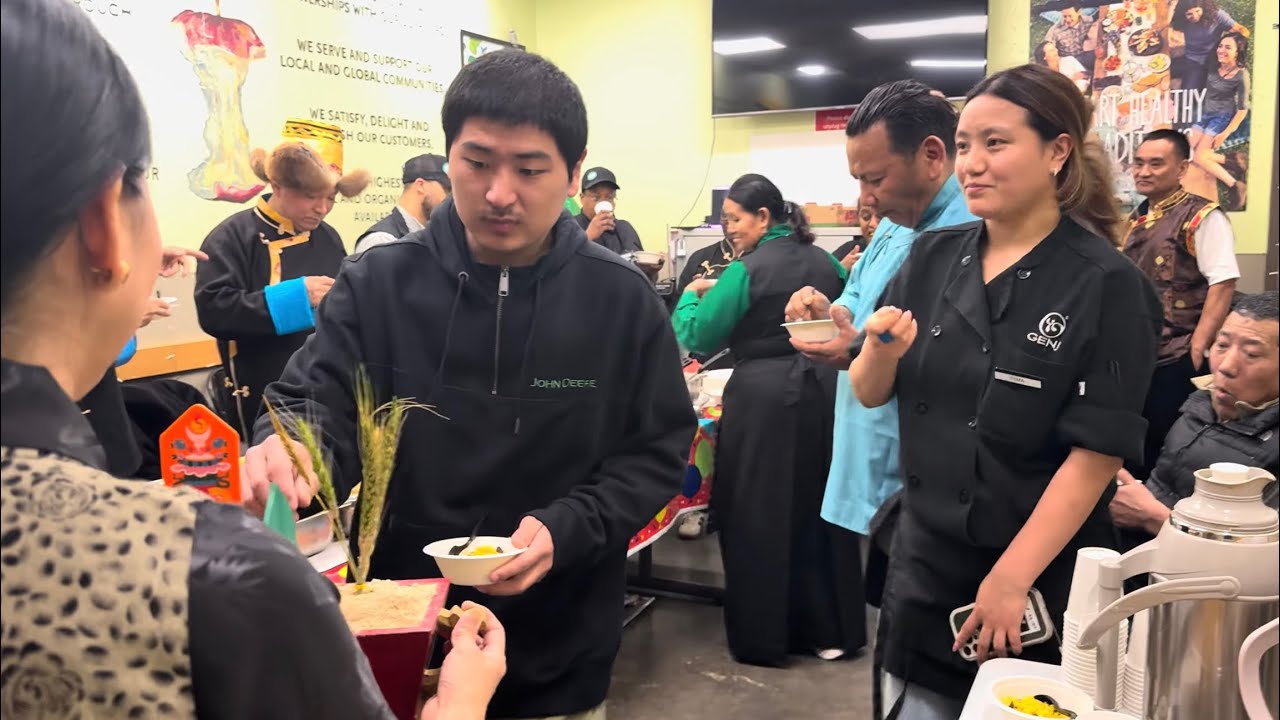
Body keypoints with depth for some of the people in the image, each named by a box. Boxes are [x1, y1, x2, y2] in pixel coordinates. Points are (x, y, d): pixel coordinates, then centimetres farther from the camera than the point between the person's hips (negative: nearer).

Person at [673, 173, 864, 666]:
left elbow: (697, 337, -11)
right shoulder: (823, 261, 7)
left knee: (759, 517, 5)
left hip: (763, 398, -6)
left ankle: (762, 639, 16)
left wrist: (690, 295, 6)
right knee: (819, 507, 15)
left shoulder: (746, 270, -12)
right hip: (822, 390, 6)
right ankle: (831, 630, 26)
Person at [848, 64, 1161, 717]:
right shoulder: (931, 259, 0)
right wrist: (881, 351, -19)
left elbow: (1097, 453, -15)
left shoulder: (1107, 287, -13)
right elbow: (870, 394, 3)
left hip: (1040, 576, -4)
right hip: (923, 557, 4)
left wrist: (1011, 578, -16)